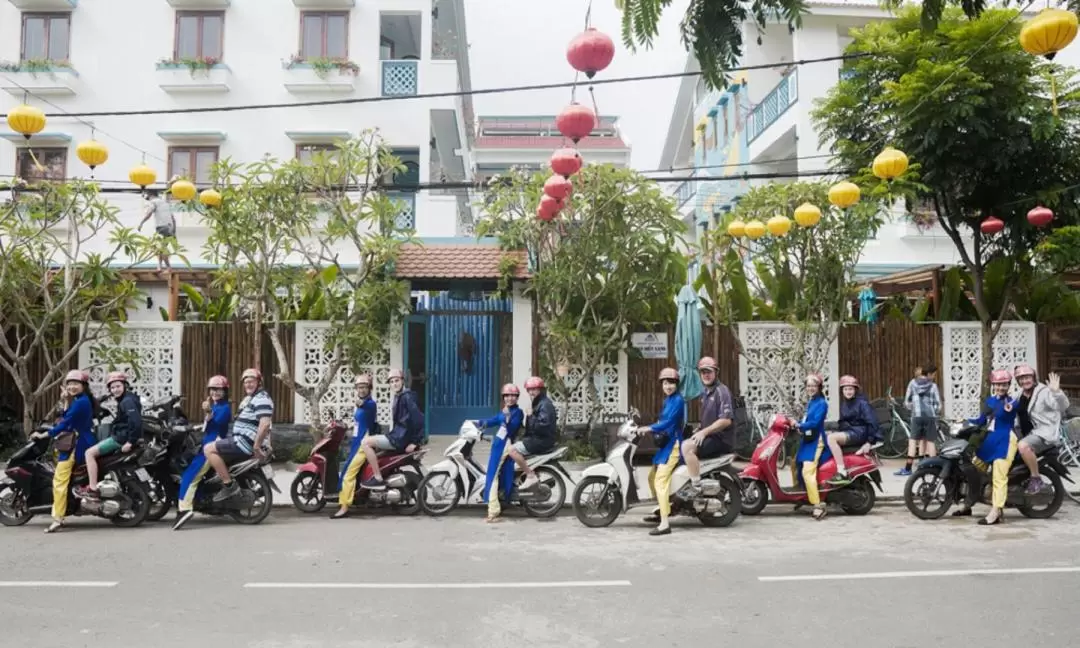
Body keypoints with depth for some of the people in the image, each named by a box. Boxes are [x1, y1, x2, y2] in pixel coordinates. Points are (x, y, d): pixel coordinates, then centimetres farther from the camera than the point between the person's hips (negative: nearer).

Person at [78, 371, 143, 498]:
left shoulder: (127, 401, -17)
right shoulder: (125, 400, 15)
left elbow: (136, 421, -29)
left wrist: (130, 442, -28)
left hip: (123, 438, -11)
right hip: (124, 436, 11)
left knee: (90, 453, -9)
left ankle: (92, 489, -10)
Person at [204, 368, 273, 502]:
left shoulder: (262, 398, -16)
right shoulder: (249, 398, 20)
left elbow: (265, 424, -29)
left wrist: (256, 446, -28)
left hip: (248, 443, -11)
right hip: (243, 440, 11)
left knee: (209, 449, -14)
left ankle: (229, 485, -14)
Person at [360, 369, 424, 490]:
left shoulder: (407, 396, -15)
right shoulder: (398, 397, 15)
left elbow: (418, 418, -22)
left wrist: (415, 441, -21)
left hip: (401, 438, -10)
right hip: (398, 435, 10)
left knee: (365, 442, -15)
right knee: (371, 441, 27)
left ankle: (378, 478, -13)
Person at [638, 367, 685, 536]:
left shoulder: (678, 400, -12)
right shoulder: (667, 400, 17)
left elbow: (669, 422, -22)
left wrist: (649, 428, -26)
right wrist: (649, 429, 6)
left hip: (673, 444, -10)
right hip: (666, 444, 10)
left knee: (660, 481, -18)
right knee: (652, 477, 21)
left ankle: (665, 524, -21)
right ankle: (661, 512, 36)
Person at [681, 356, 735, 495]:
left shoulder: (722, 391, -13)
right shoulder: (705, 393, 17)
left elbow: (726, 420, -23)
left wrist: (704, 432, -23)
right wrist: (696, 431, 13)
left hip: (720, 439, -10)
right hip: (709, 437, 10)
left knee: (687, 447, -28)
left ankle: (697, 488, -27)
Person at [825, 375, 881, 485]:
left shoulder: (862, 403, -6)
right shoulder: (843, 403, 17)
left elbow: (872, 422, -13)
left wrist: (869, 442, -19)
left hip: (859, 433, -9)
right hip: (847, 432, 9)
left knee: (831, 438, -30)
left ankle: (842, 473, -34)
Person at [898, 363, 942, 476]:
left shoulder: (912, 384, 0)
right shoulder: (933, 386, -5)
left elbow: (907, 401, 5)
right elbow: (938, 404, -2)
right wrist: (936, 413, 18)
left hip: (917, 416, 1)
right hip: (930, 416, -1)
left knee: (913, 441, 3)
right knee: (930, 441, 6)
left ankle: (907, 468, -1)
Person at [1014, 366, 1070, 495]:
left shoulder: (1044, 392, -12)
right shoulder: (1021, 396, 11)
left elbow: (1063, 406, -28)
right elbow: (1019, 416, 25)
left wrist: (1056, 391, -45)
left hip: (1046, 433, -9)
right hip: (1030, 433, 9)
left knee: (1023, 446, -35)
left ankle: (1036, 479, -18)